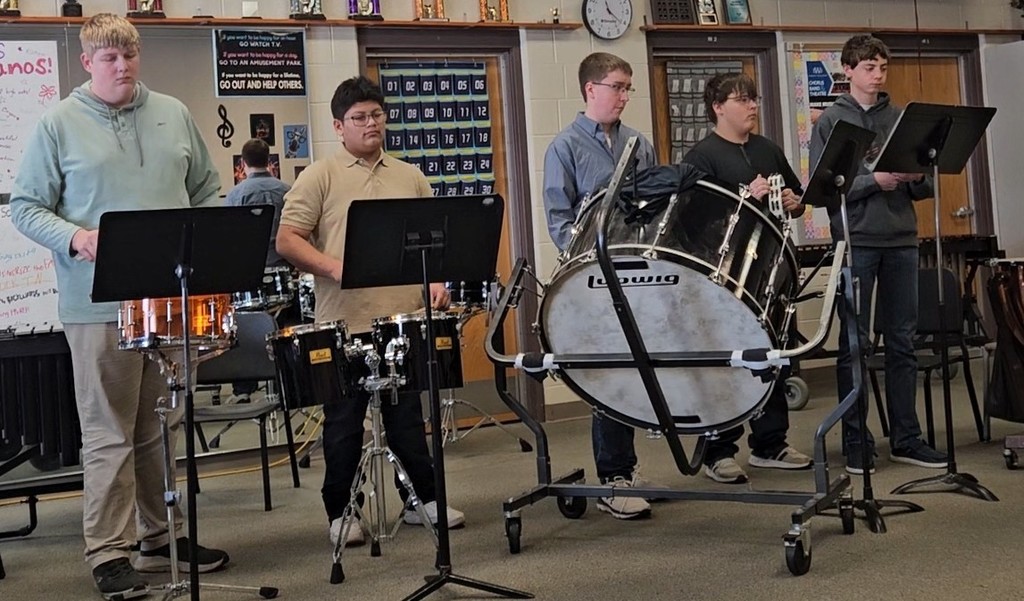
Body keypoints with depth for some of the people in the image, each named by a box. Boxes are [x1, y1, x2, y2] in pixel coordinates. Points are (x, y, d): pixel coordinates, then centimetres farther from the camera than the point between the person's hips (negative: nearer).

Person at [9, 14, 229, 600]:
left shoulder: (175, 115, 11)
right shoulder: (59, 124, 0)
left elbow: (206, 191, 18)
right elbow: (26, 206, 1)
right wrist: (74, 237, -16)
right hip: (100, 303, -4)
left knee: (166, 426, 13)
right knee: (110, 433, 0)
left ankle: (164, 537, 26)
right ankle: (109, 553, 10)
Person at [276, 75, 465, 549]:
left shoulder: (411, 178, 13)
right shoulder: (320, 177, -1)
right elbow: (287, 239, -7)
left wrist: (436, 280, 0)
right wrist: (334, 267, -21)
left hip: (404, 319, 4)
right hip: (344, 323, -4)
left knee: (408, 415, 13)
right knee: (344, 423, 7)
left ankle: (422, 500, 25)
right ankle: (340, 513, 18)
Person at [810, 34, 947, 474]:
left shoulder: (899, 118, 13)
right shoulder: (831, 121, 1)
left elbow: (923, 188, 14)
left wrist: (916, 178, -8)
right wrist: (874, 181, -18)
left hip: (901, 240, 4)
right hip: (856, 242, -4)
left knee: (902, 342, 8)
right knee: (854, 344, 1)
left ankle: (905, 438, 16)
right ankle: (856, 442, 8)